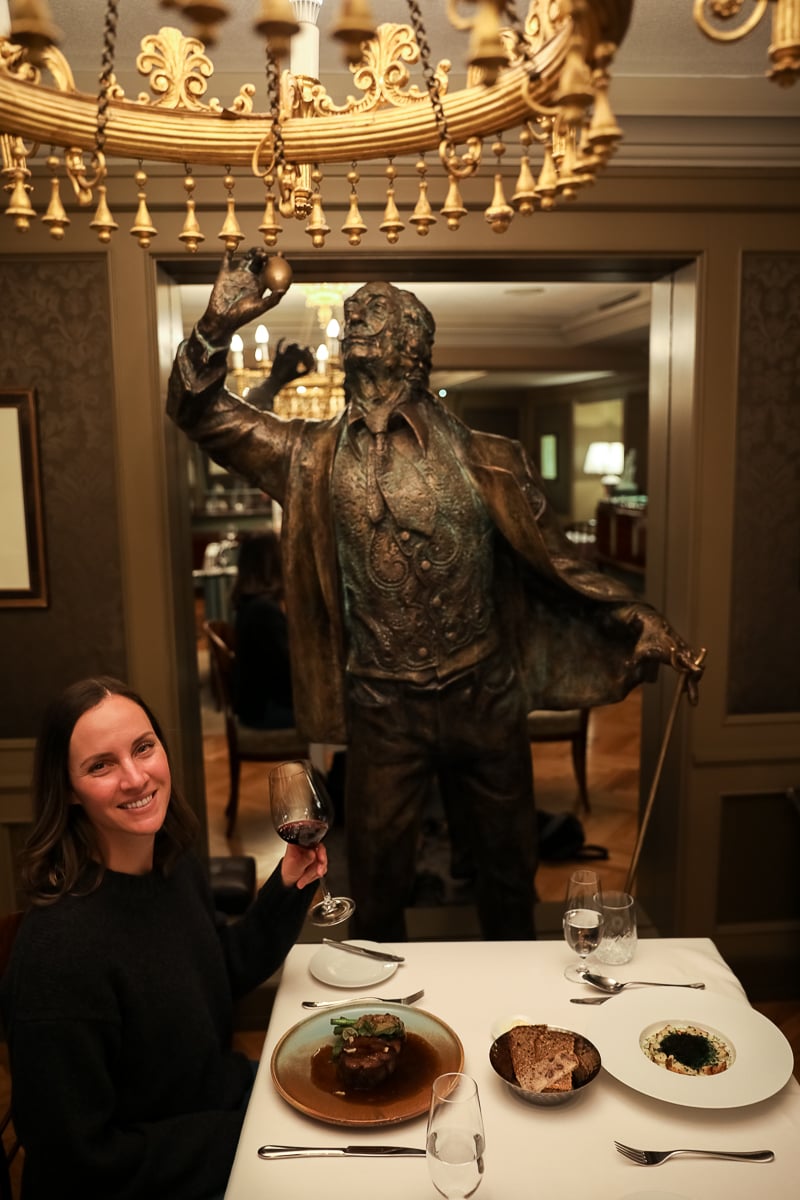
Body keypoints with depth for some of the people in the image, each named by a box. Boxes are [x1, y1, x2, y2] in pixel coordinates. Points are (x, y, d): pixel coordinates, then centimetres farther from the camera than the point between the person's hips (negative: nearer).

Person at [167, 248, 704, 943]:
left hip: (485, 700, 1)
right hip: (385, 709, 0)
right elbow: (198, 412, -2)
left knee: (509, 866, 19)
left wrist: (640, 620, -10)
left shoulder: (486, 462, -4)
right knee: (377, 878, 13)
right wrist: (220, 324, -18)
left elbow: (556, 562, 0)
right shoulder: (317, 459, -1)